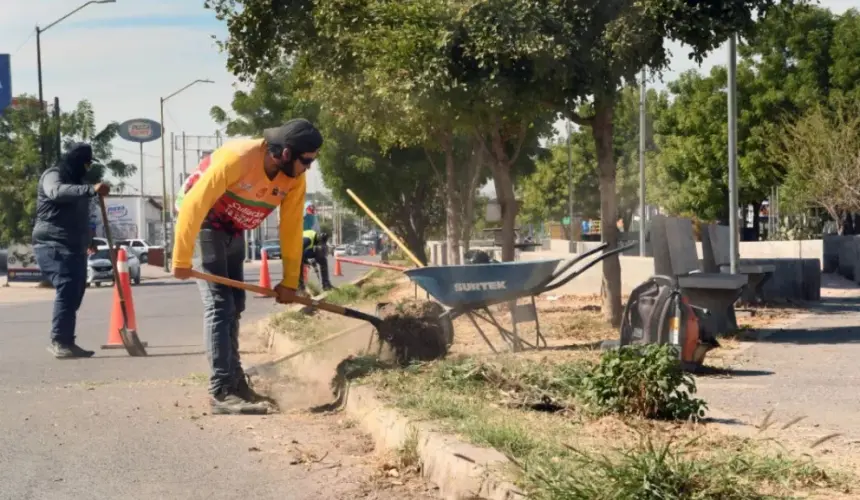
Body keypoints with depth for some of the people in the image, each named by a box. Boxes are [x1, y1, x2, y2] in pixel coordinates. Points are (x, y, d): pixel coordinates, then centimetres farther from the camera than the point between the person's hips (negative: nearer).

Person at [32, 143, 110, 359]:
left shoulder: (76, 181, 23)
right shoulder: (53, 175, -7)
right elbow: (57, 192, -33)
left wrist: (89, 240, 35)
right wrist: (91, 190, -43)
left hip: (74, 246, 9)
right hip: (53, 245, -9)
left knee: (74, 293, 7)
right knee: (67, 289, -21)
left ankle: (65, 341, 13)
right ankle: (60, 342, -22)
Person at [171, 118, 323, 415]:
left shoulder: (295, 179, -12)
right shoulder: (237, 158, -33)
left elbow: (291, 229, -2)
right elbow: (193, 206, -30)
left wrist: (290, 281, -1)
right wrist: (182, 260, -26)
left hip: (233, 231, 8)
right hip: (201, 223, -8)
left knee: (235, 305, 12)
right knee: (219, 305, -15)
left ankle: (234, 380, 23)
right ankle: (222, 392, -17)